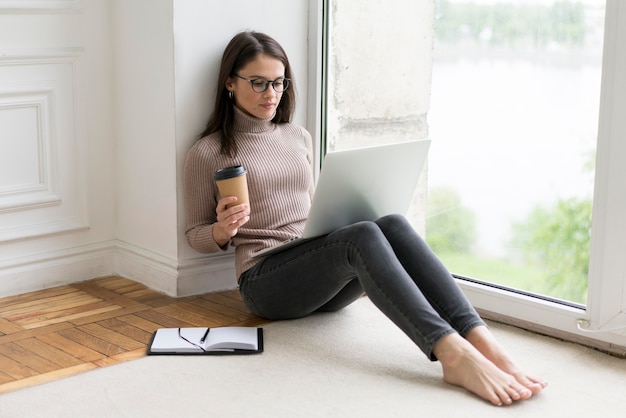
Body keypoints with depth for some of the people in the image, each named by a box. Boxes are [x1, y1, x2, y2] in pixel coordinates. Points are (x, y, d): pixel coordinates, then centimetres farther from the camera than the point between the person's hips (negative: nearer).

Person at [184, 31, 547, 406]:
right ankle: (455, 356, -49)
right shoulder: (208, 153, 3)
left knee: (393, 225, -28)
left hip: (319, 272, 5)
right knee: (363, 236, -34)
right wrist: (224, 230, -15)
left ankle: (483, 343, -42)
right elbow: (196, 235, 8)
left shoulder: (300, 138, 18)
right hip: (265, 278, -5)